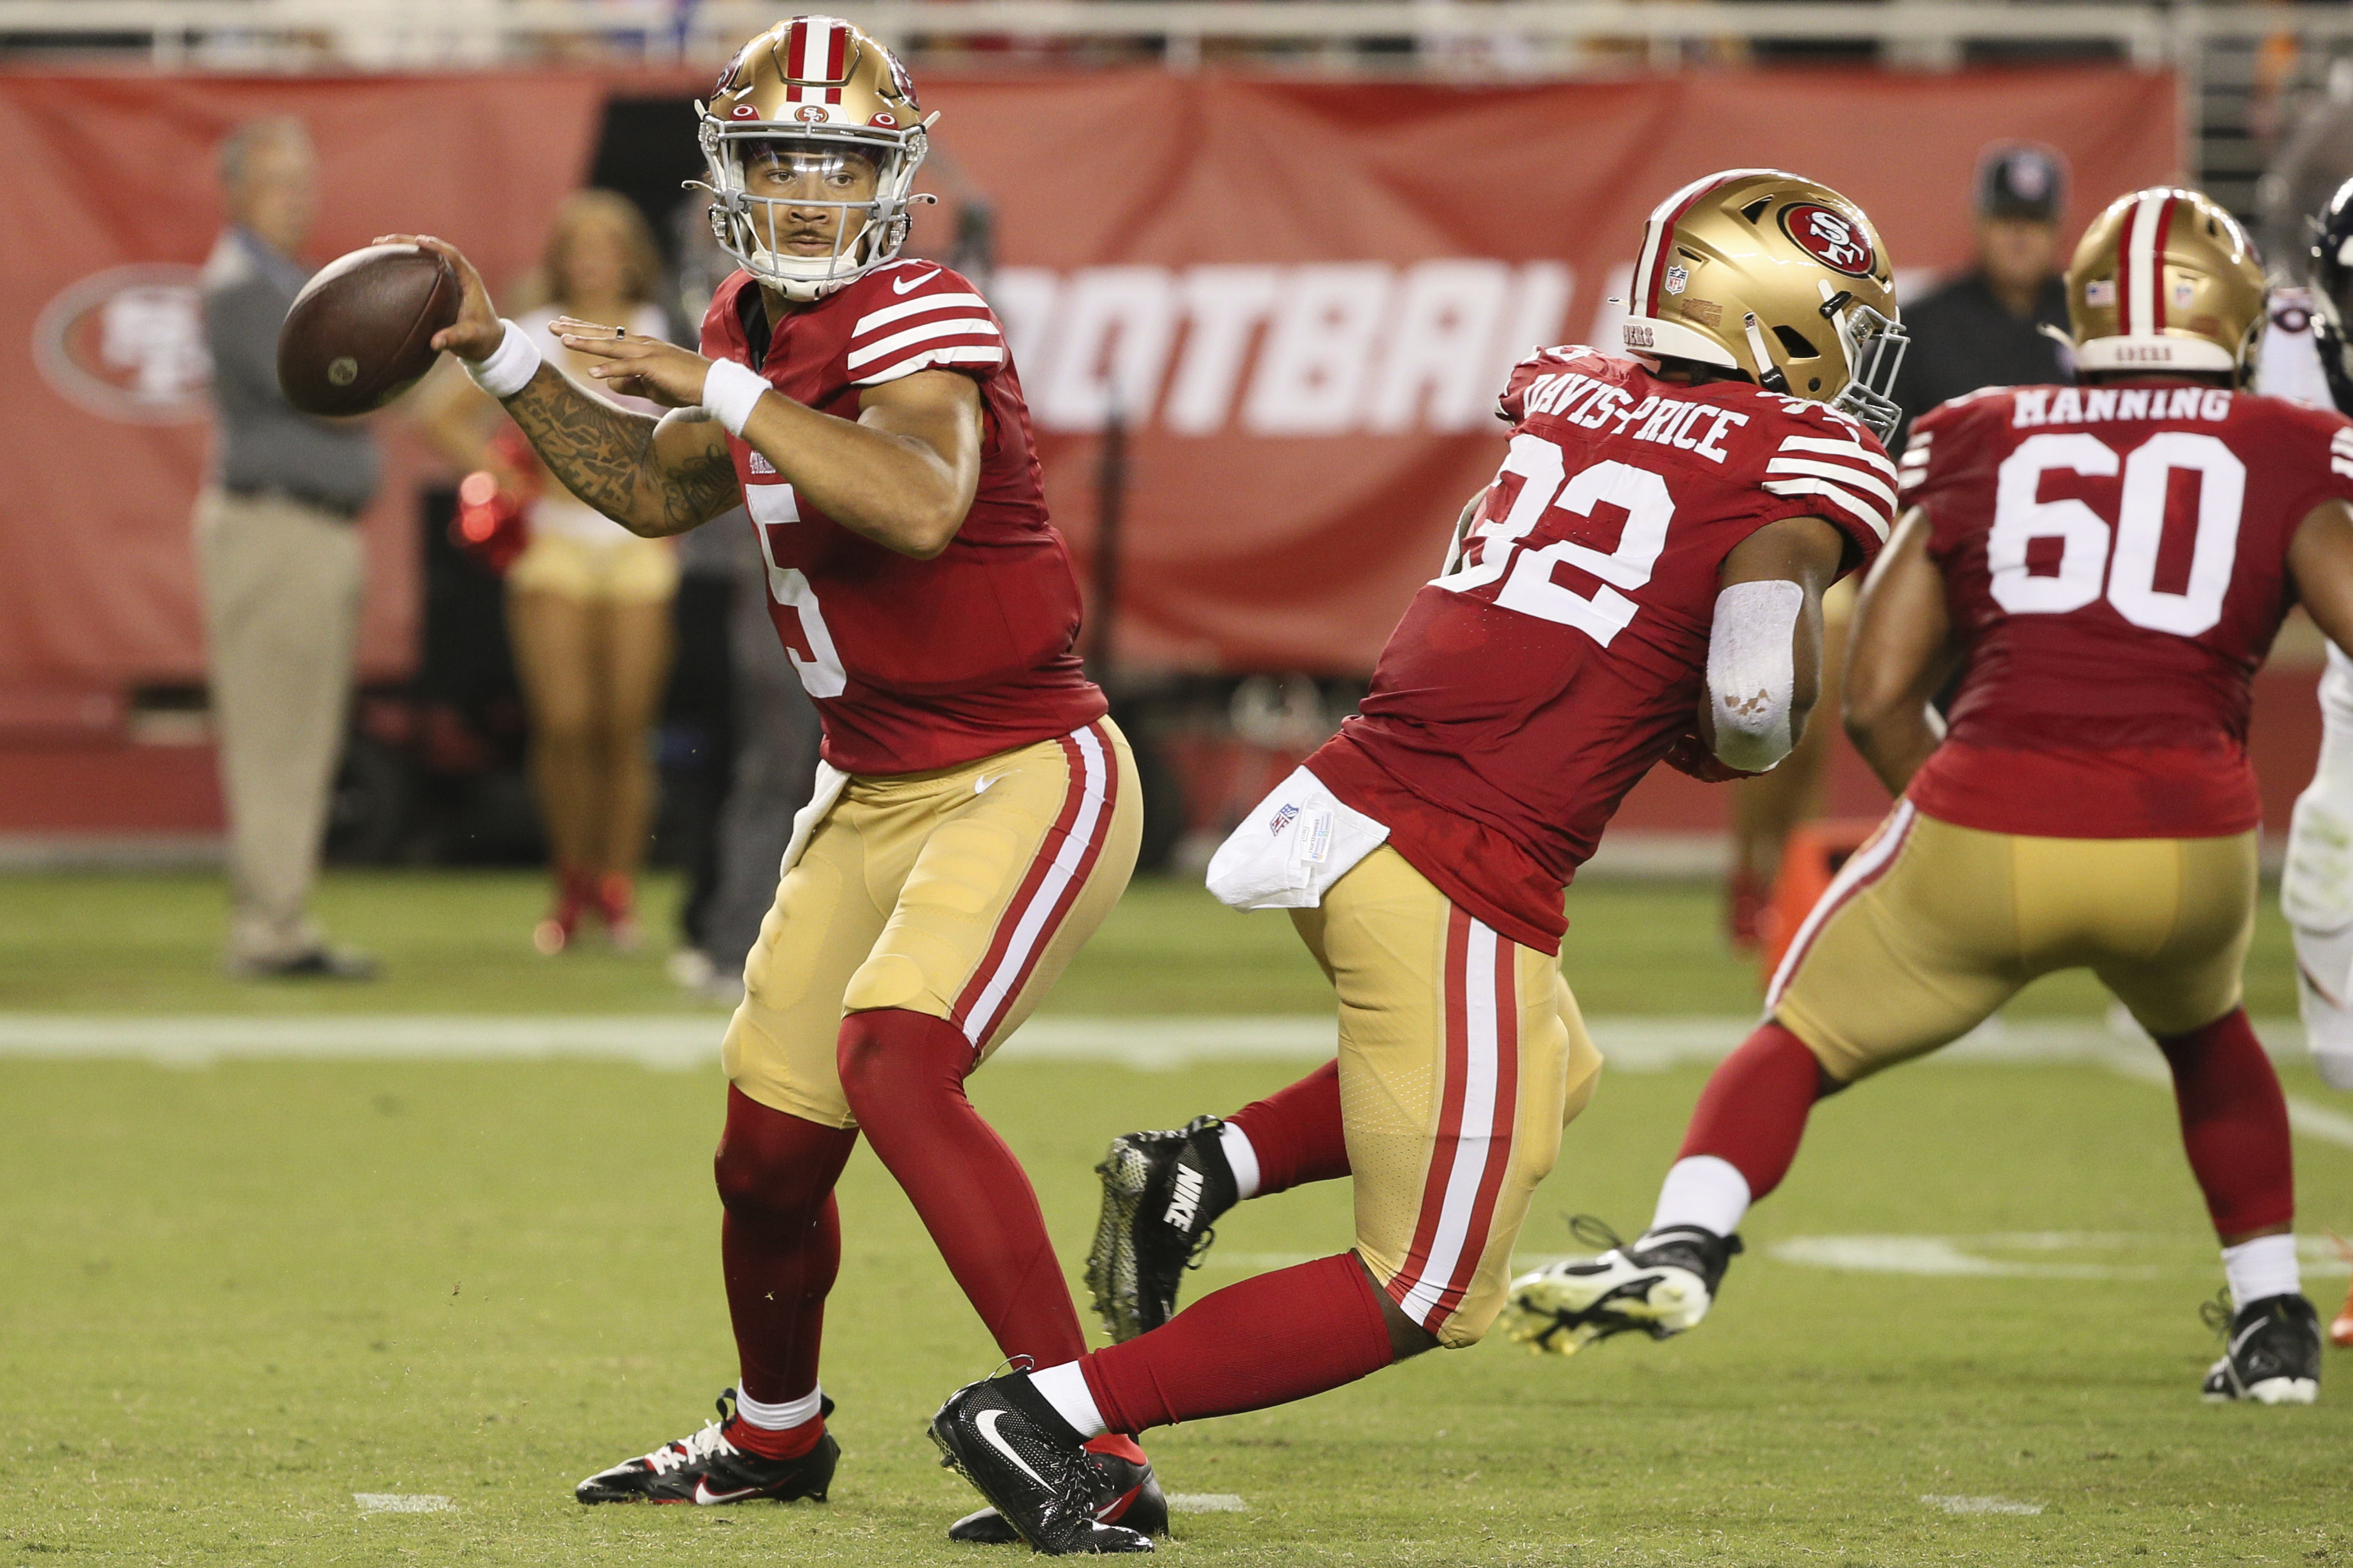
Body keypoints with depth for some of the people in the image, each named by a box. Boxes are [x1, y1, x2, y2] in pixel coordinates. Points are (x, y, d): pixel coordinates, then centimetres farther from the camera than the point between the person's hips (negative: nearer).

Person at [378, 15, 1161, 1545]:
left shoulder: (916, 319, -19)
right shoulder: (761, 327, 7)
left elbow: (921, 505, -39)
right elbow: (658, 490, 25)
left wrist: (723, 388, -34)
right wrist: (496, 354, 16)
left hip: (1029, 777, -9)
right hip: (876, 795, 9)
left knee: (895, 1061, -29)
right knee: (770, 1149, 15)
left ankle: (1097, 1459, -29)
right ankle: (774, 1432, 43)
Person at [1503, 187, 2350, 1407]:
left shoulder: (1977, 446, 15)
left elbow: (1875, 697, 13)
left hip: (1986, 822, -1)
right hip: (2188, 833, 1)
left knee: (1799, 1040, 17)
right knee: (2202, 1030, 35)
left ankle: (1684, 1244, -10)